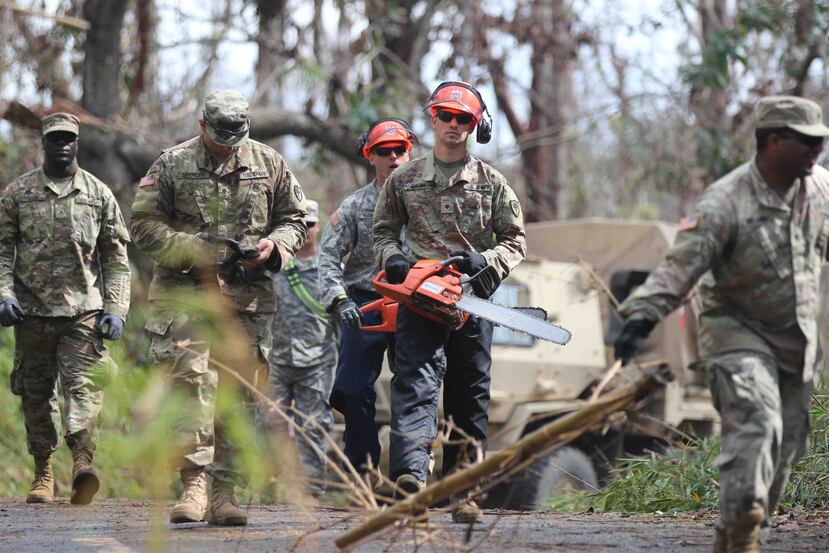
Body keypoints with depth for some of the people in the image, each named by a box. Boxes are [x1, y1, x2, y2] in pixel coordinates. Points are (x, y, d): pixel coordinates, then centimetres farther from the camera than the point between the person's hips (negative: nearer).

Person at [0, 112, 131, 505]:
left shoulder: (98, 194, 8)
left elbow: (116, 258, 10)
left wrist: (116, 309, 1)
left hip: (84, 310, -1)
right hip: (32, 310, 1)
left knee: (82, 384, -16)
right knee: (36, 392, 6)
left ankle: (83, 459, -29)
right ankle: (43, 471, 14)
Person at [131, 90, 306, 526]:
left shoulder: (268, 164, 10)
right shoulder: (173, 164, 3)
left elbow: (295, 220, 18)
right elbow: (144, 224, 1)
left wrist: (273, 245, -4)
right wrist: (193, 252, -11)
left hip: (249, 294, 3)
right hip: (187, 291, -2)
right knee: (192, 379, -16)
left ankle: (225, 493, 4)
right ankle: (193, 483, -17)